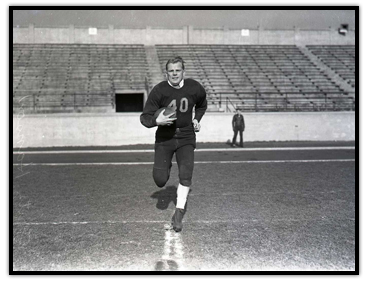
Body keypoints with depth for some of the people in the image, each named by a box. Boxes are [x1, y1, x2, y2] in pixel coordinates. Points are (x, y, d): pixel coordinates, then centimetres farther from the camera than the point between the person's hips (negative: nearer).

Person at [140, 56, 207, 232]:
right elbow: (144, 117, -11)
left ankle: (178, 214, 5)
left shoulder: (194, 88, -5)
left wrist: (196, 119, 2)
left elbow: (202, 105, 19)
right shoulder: (159, 91, -14)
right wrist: (156, 121, -32)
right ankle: (167, 167, 34)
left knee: (185, 176, -12)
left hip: (186, 138, 1)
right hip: (164, 138, -1)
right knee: (160, 181, -4)